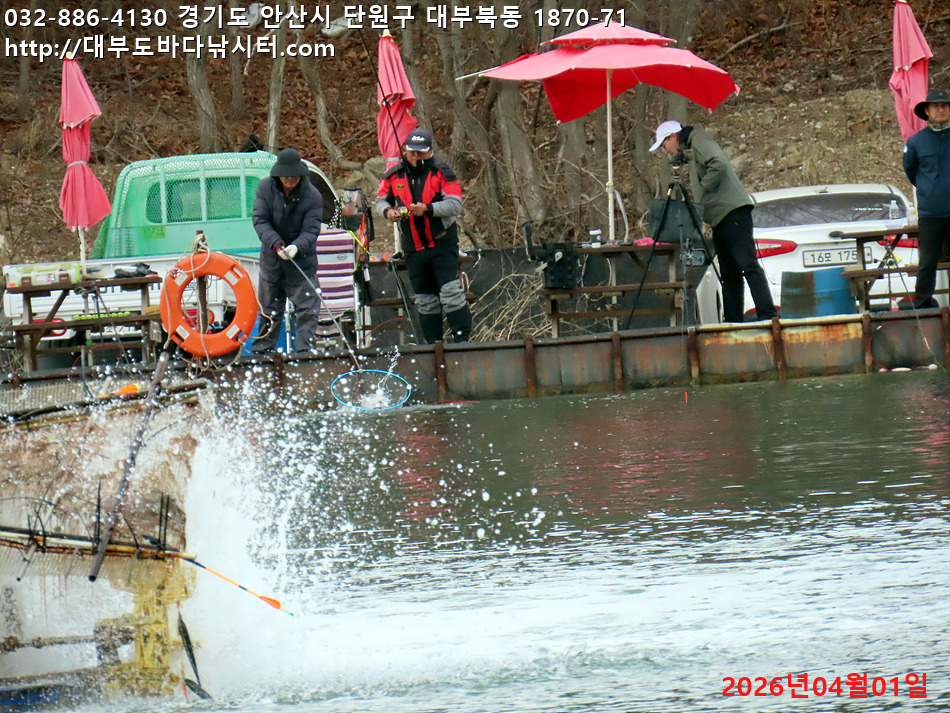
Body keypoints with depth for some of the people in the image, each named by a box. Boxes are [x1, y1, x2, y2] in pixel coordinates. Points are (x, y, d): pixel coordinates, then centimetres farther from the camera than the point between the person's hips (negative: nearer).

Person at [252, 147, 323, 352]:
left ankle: (304, 345, -2)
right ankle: (263, 346, 27)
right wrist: (275, 243, -27)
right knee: (268, 304, 14)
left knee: (307, 304, -6)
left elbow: (311, 230, -17)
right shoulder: (265, 188, -10)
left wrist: (296, 247, -37)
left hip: (302, 258, -2)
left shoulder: (312, 196, -15)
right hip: (271, 256, 2)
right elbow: (259, 219, -12)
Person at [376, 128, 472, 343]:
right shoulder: (394, 176, 4)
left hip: (442, 243, -4)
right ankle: (433, 344, 17)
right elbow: (381, 200, 16)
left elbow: (455, 204, -14)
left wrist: (428, 209, -27)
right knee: (425, 299, 10)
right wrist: (387, 212, -8)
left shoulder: (441, 173, -7)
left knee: (450, 292, -15)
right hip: (413, 248, 4)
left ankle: (462, 338, -11)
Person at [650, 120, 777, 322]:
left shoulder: (699, 143, -3)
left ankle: (767, 315, -24)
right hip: (720, 218, 11)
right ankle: (733, 321, 7)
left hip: (732, 212, -11)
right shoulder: (691, 151, 27)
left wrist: (703, 190, -12)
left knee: (748, 266, -17)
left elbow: (719, 165, -21)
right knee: (729, 274, 8)